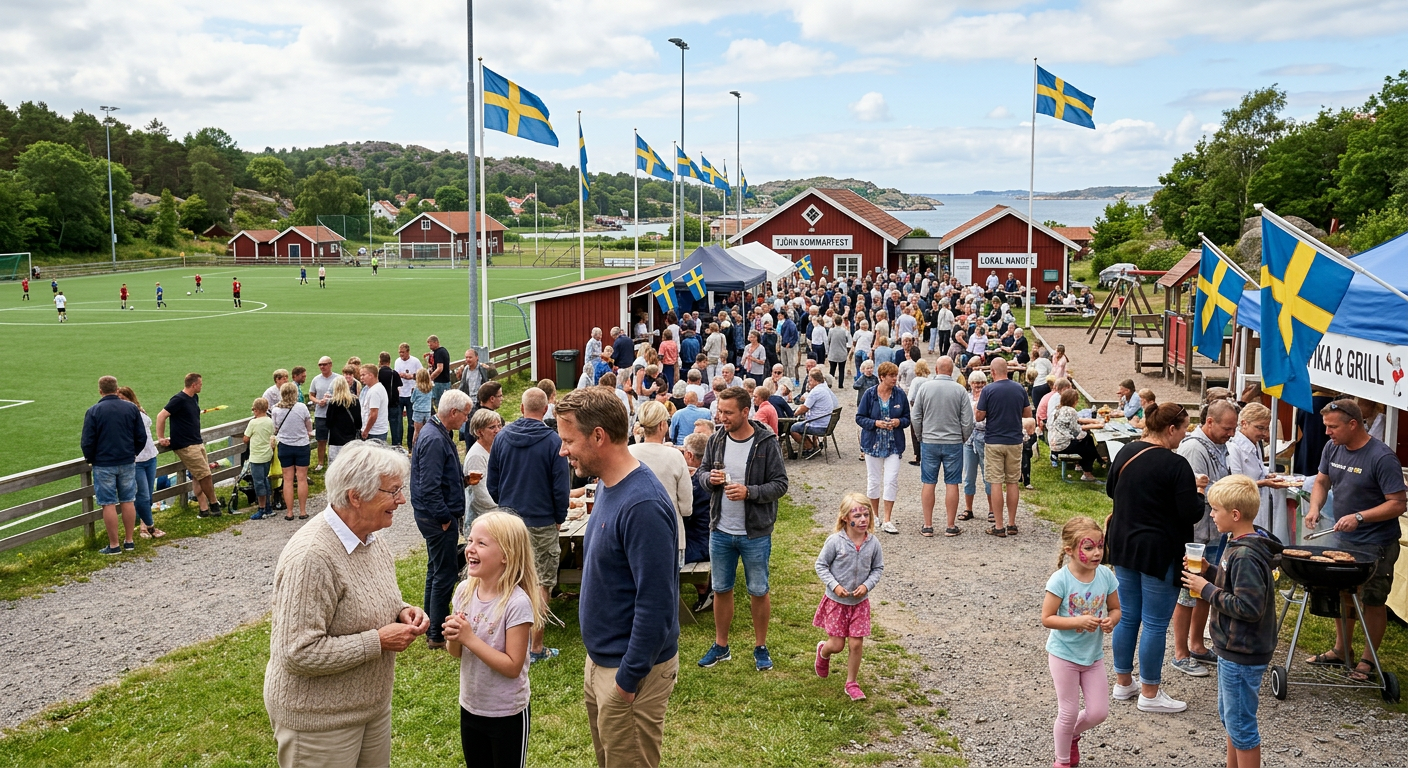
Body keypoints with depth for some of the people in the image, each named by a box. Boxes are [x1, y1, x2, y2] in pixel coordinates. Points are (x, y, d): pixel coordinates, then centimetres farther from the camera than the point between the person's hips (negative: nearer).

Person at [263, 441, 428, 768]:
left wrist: (402, 611, -4)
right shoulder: (311, 557, -27)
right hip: (319, 719, -8)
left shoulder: (374, 540, 2)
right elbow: (299, 653, -29)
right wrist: (378, 641, -24)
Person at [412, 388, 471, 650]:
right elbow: (429, 487, -26)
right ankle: (437, 635, 5)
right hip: (438, 518, -11)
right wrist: (445, 518, -20)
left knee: (436, 571, 19)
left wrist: (464, 478, 6)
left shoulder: (438, 433, 11)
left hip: (436, 517, 11)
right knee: (445, 573, -3)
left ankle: (432, 627, 30)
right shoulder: (434, 440, -22)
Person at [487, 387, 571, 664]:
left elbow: (492, 483, 8)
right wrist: (559, 518, 5)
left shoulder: (502, 437, 0)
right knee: (542, 584, 3)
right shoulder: (553, 441, -13)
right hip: (541, 522, -4)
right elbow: (561, 487, -10)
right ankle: (536, 648, 5)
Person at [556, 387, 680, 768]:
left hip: (631, 669, -9)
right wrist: (599, 664, 16)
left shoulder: (642, 505, -26)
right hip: (600, 659, 9)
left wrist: (628, 679, -20)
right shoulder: (606, 486, 4)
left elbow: (655, 603, -26)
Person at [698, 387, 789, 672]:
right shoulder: (716, 440, -1)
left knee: (759, 592, 11)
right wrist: (710, 479, -14)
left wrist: (748, 492, -26)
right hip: (721, 531, 4)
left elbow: (780, 484, -12)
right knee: (721, 589, 15)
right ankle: (720, 646, 30)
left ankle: (760, 647, 28)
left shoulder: (766, 443, -13)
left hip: (756, 533, -3)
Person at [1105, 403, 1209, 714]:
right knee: (1155, 623, 2)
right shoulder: (1175, 464, -19)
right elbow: (1191, 514, -17)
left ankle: (1123, 683, 26)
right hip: (1159, 553, -7)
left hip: (1123, 545, 7)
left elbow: (1111, 490, 17)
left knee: (1127, 616, 16)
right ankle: (1149, 694, 11)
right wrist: (1196, 492, 1)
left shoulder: (1126, 452, 3)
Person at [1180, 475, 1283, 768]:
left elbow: (1249, 606, -29)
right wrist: (1209, 570, 1)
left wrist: (1207, 590, -21)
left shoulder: (1246, 556, -26)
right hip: (1232, 649, 10)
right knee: (1229, 716, 23)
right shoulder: (1239, 545, 4)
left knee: (1240, 724, 3)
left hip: (1243, 656, -10)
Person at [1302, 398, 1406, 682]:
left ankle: (1368, 660, 19)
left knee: (1372, 601, 5)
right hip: (1344, 540, 7)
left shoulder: (1382, 458, -22)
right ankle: (1342, 650, 34)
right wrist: (1315, 508, -8)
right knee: (1342, 593, 17)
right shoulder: (1332, 448, -1)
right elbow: (1322, 481, 11)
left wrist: (1359, 517, -29)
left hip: (1376, 545, -7)